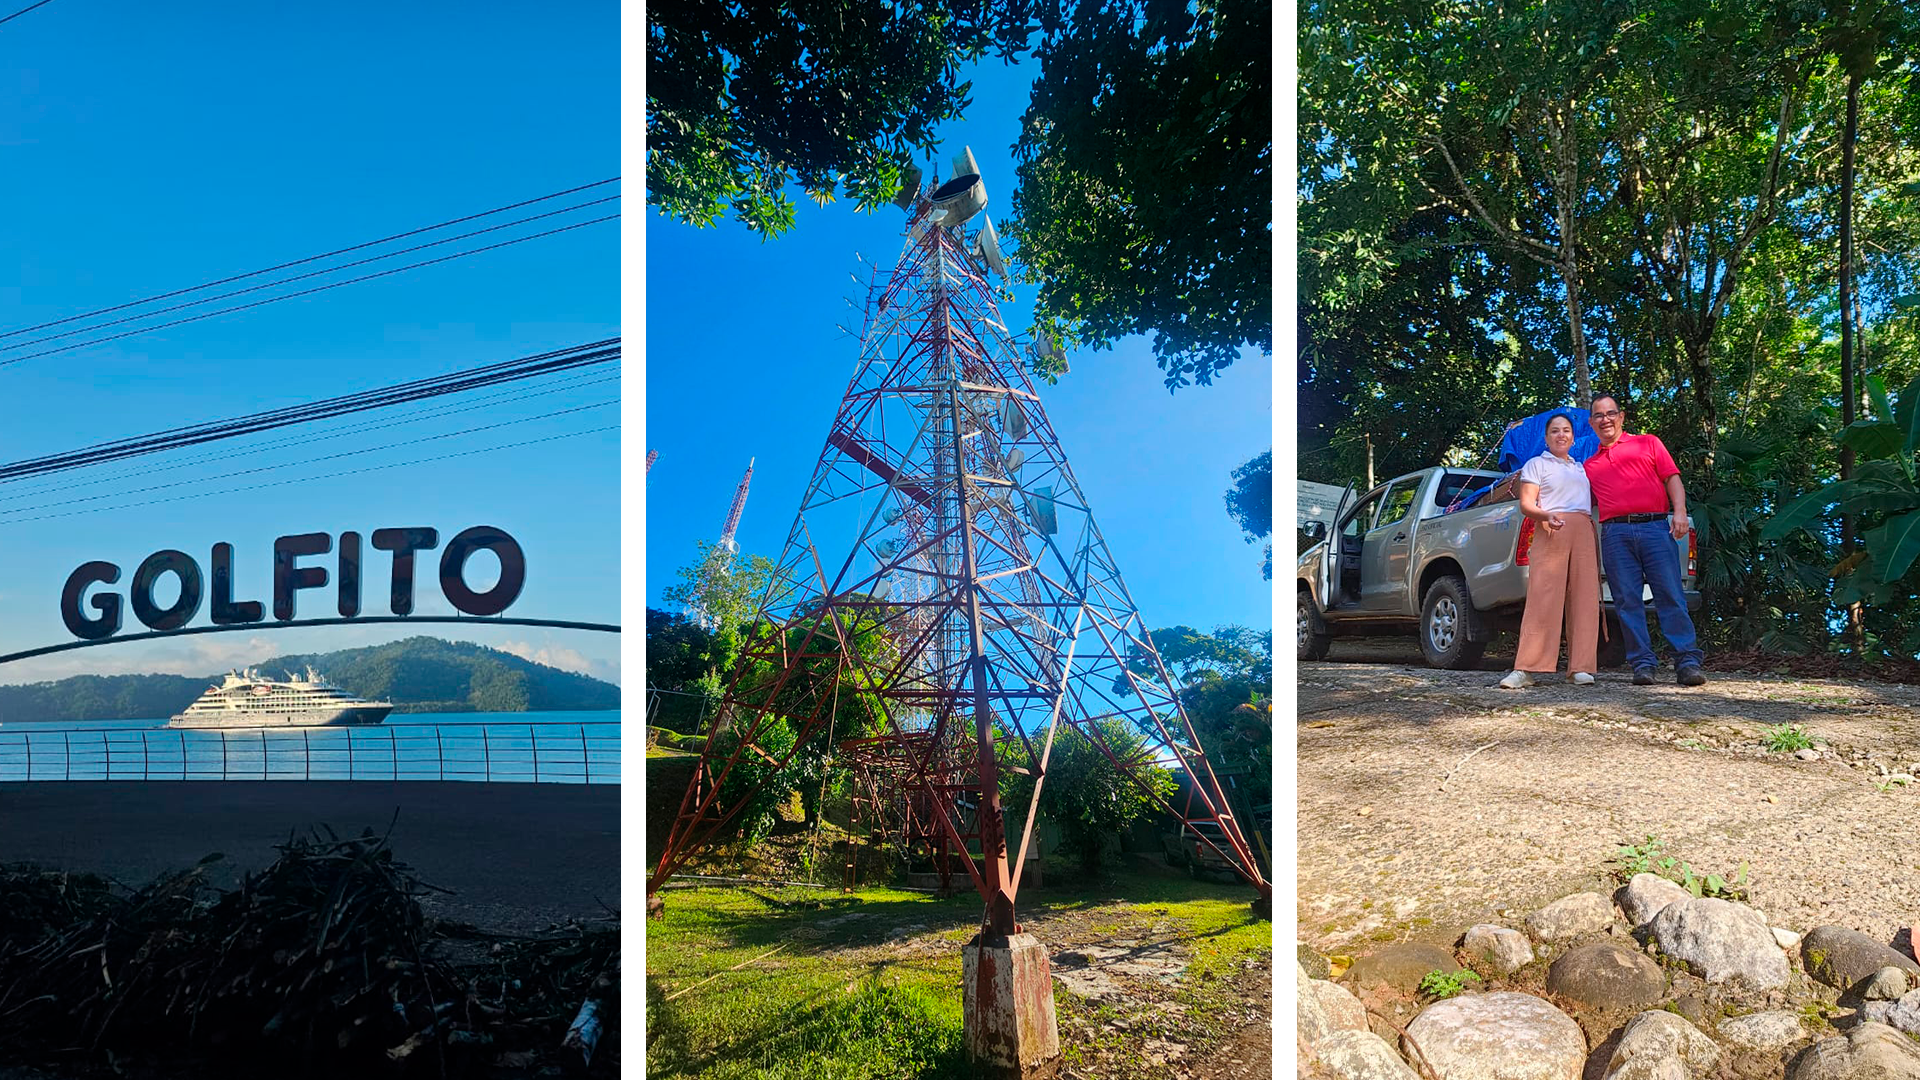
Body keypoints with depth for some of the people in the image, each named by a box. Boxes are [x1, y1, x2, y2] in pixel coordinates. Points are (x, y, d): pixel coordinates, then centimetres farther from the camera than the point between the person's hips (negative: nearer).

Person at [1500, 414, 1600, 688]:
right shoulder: (1536, 464, 11)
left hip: (1584, 532, 5)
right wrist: (1547, 515, -19)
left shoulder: (1581, 468, 27)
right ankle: (1525, 670, -17)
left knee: (1584, 599, -3)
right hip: (1551, 532, -5)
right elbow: (1526, 504, -1)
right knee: (1543, 598, -14)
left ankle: (1580, 668, -1)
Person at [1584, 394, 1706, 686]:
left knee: (1670, 595, -9)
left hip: (1656, 527, -2)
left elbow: (1673, 479, 8)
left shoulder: (1648, 443, 18)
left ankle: (1688, 662, -10)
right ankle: (1642, 664, -2)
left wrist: (1679, 511, -7)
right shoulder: (1590, 465, 23)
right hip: (1615, 534, 2)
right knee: (1627, 601, -4)